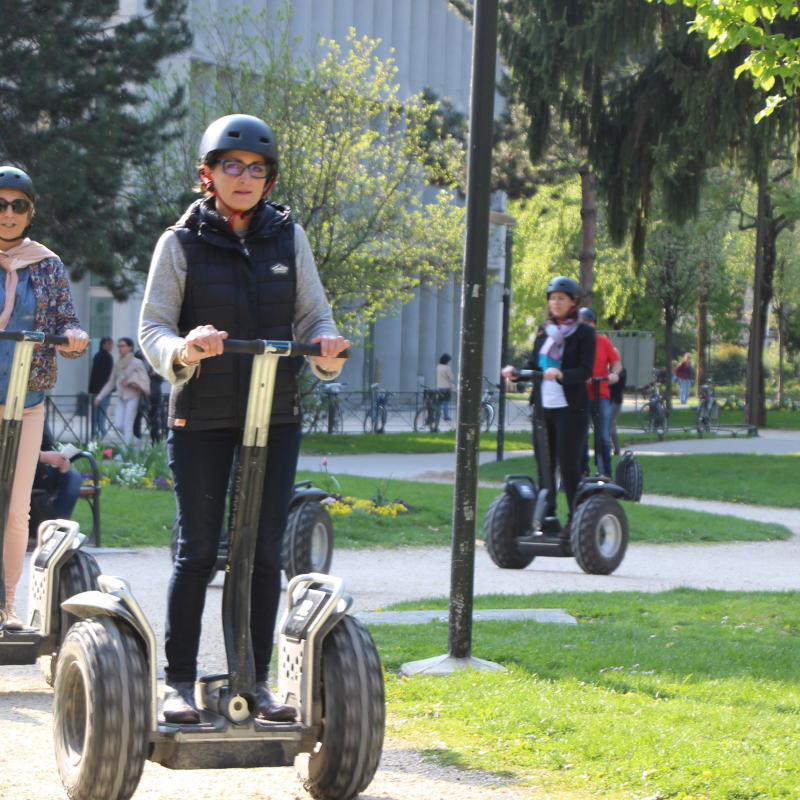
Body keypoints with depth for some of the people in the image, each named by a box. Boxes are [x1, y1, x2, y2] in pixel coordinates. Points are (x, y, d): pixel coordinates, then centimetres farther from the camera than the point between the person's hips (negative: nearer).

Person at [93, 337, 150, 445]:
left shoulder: (136, 363, -7)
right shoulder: (118, 364, 11)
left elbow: (144, 380, -12)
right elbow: (111, 382, 16)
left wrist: (130, 381, -19)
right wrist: (100, 396, 14)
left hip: (132, 397, -6)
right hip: (121, 398, 6)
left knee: (127, 425, -10)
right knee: (118, 425, -2)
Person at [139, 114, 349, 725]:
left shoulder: (289, 237, 7)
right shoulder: (181, 243, -1)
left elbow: (313, 316, 9)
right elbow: (153, 329, -3)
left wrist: (327, 348, -14)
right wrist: (183, 349, -25)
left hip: (276, 416, 3)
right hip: (202, 418, -3)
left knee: (266, 551, 4)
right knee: (198, 549, -1)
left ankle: (258, 679, 13)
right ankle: (180, 681, 8)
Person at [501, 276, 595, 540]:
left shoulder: (584, 333, -3)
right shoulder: (544, 332, 14)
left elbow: (585, 370, -12)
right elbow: (534, 366, 14)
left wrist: (561, 375, -30)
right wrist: (515, 372, -6)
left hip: (570, 408, -6)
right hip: (544, 406, 6)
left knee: (568, 463, -8)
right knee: (544, 464, 6)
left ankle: (575, 519, 0)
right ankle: (546, 516, 13)